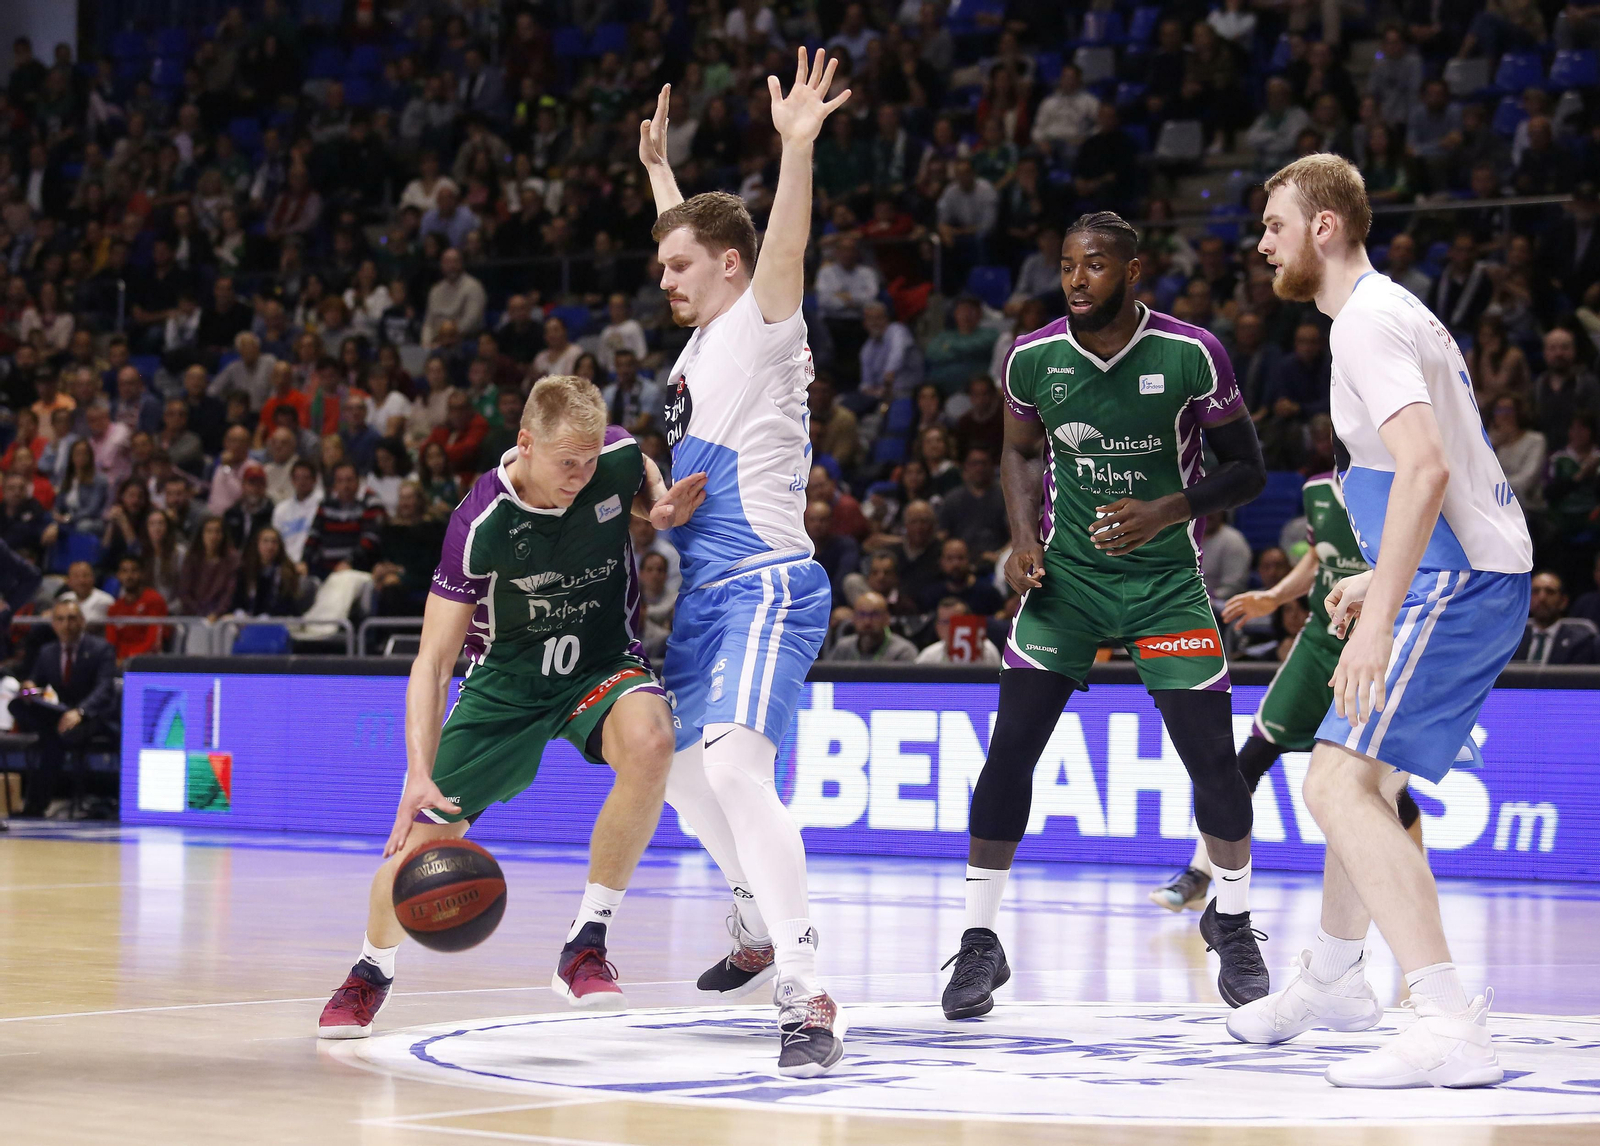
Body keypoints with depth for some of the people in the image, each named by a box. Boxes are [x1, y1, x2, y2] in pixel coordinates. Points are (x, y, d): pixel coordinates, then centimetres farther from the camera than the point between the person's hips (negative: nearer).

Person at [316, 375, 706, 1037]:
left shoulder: (618, 457, -18)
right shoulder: (480, 523, -26)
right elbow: (433, 659, -24)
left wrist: (663, 510, -15)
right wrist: (419, 776, -35)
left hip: (603, 664, 1)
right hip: (507, 678, -1)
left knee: (650, 740, -35)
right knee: (418, 841, -3)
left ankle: (586, 945, -22)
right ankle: (372, 970, 32)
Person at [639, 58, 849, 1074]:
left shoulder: (763, 330, -8)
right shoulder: (705, 338, 15)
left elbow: (784, 253, -28)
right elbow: (690, 233, 36)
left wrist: (797, 149, -40)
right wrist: (659, 167, 44)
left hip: (766, 587, -10)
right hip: (707, 592, 10)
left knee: (734, 764, -27)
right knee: (681, 766, 22)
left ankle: (808, 997, -33)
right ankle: (760, 927, 42)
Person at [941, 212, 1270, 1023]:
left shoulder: (1191, 354, -14)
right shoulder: (1032, 359, -6)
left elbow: (1246, 468, -5)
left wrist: (1166, 512, -21)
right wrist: (1023, 538, -3)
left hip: (1165, 578, -2)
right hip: (1065, 575, 2)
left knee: (1212, 756, -5)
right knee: (1010, 750, -8)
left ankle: (1232, 922, 21)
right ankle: (979, 941, 4)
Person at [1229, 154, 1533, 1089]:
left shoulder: (1369, 320, -14)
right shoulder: (1395, 311, 19)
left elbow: (1425, 467, -28)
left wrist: (1381, 618, -31)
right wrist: (1383, 582, 30)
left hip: (1457, 584, -11)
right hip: (1483, 577, 11)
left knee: (1340, 785, -18)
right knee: (1365, 777, 25)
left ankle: (1453, 1029, -27)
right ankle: (1334, 981, 43)